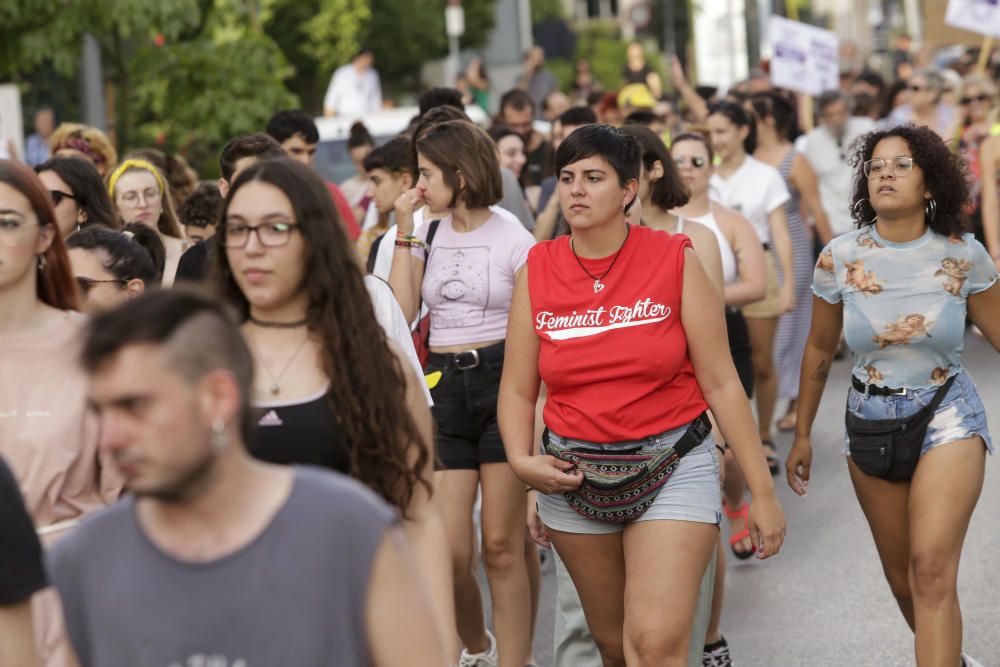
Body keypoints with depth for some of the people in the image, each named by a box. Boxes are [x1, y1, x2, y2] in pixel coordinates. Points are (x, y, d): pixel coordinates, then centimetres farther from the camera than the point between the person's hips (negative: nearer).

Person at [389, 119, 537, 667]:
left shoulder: (511, 240, -3)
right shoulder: (428, 236, 10)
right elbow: (401, 313, 0)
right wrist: (404, 233, -1)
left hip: (501, 381, -4)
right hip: (443, 385, 4)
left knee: (501, 545, -2)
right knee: (447, 551, -2)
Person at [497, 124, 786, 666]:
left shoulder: (675, 260, -7)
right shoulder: (538, 270, 1)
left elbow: (720, 383, -6)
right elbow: (517, 389, 5)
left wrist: (764, 493, -6)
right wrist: (522, 461, -14)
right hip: (573, 475, 3)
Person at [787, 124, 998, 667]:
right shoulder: (838, 258, -7)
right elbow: (820, 350, 6)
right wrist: (802, 435, 12)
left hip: (947, 416, -3)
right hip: (870, 420, 3)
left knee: (932, 569, -19)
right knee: (900, 577, 13)